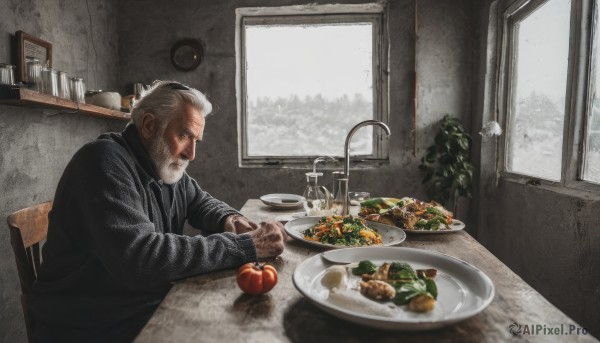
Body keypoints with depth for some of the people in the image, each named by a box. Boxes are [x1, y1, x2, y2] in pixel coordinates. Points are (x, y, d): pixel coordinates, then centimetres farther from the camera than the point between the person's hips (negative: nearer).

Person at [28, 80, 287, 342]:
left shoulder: (165, 165, 4)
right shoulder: (106, 161, -21)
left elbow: (200, 202, 16)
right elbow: (139, 258, -31)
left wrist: (228, 219, -7)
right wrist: (243, 246, -28)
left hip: (156, 306, 8)